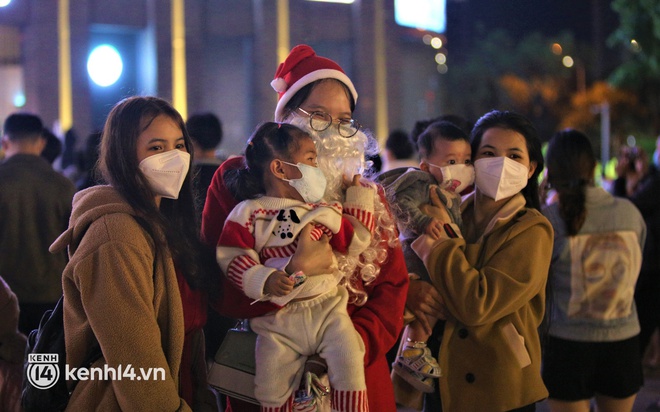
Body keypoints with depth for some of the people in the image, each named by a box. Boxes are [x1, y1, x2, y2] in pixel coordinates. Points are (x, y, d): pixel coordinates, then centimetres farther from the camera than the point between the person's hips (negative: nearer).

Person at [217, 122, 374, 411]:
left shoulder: (325, 210, 13)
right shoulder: (249, 214, -2)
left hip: (328, 310, 3)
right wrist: (264, 280, -23)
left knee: (350, 369, -15)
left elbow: (354, 242, 17)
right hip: (278, 322, -3)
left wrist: (359, 198, 19)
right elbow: (232, 257, -8)